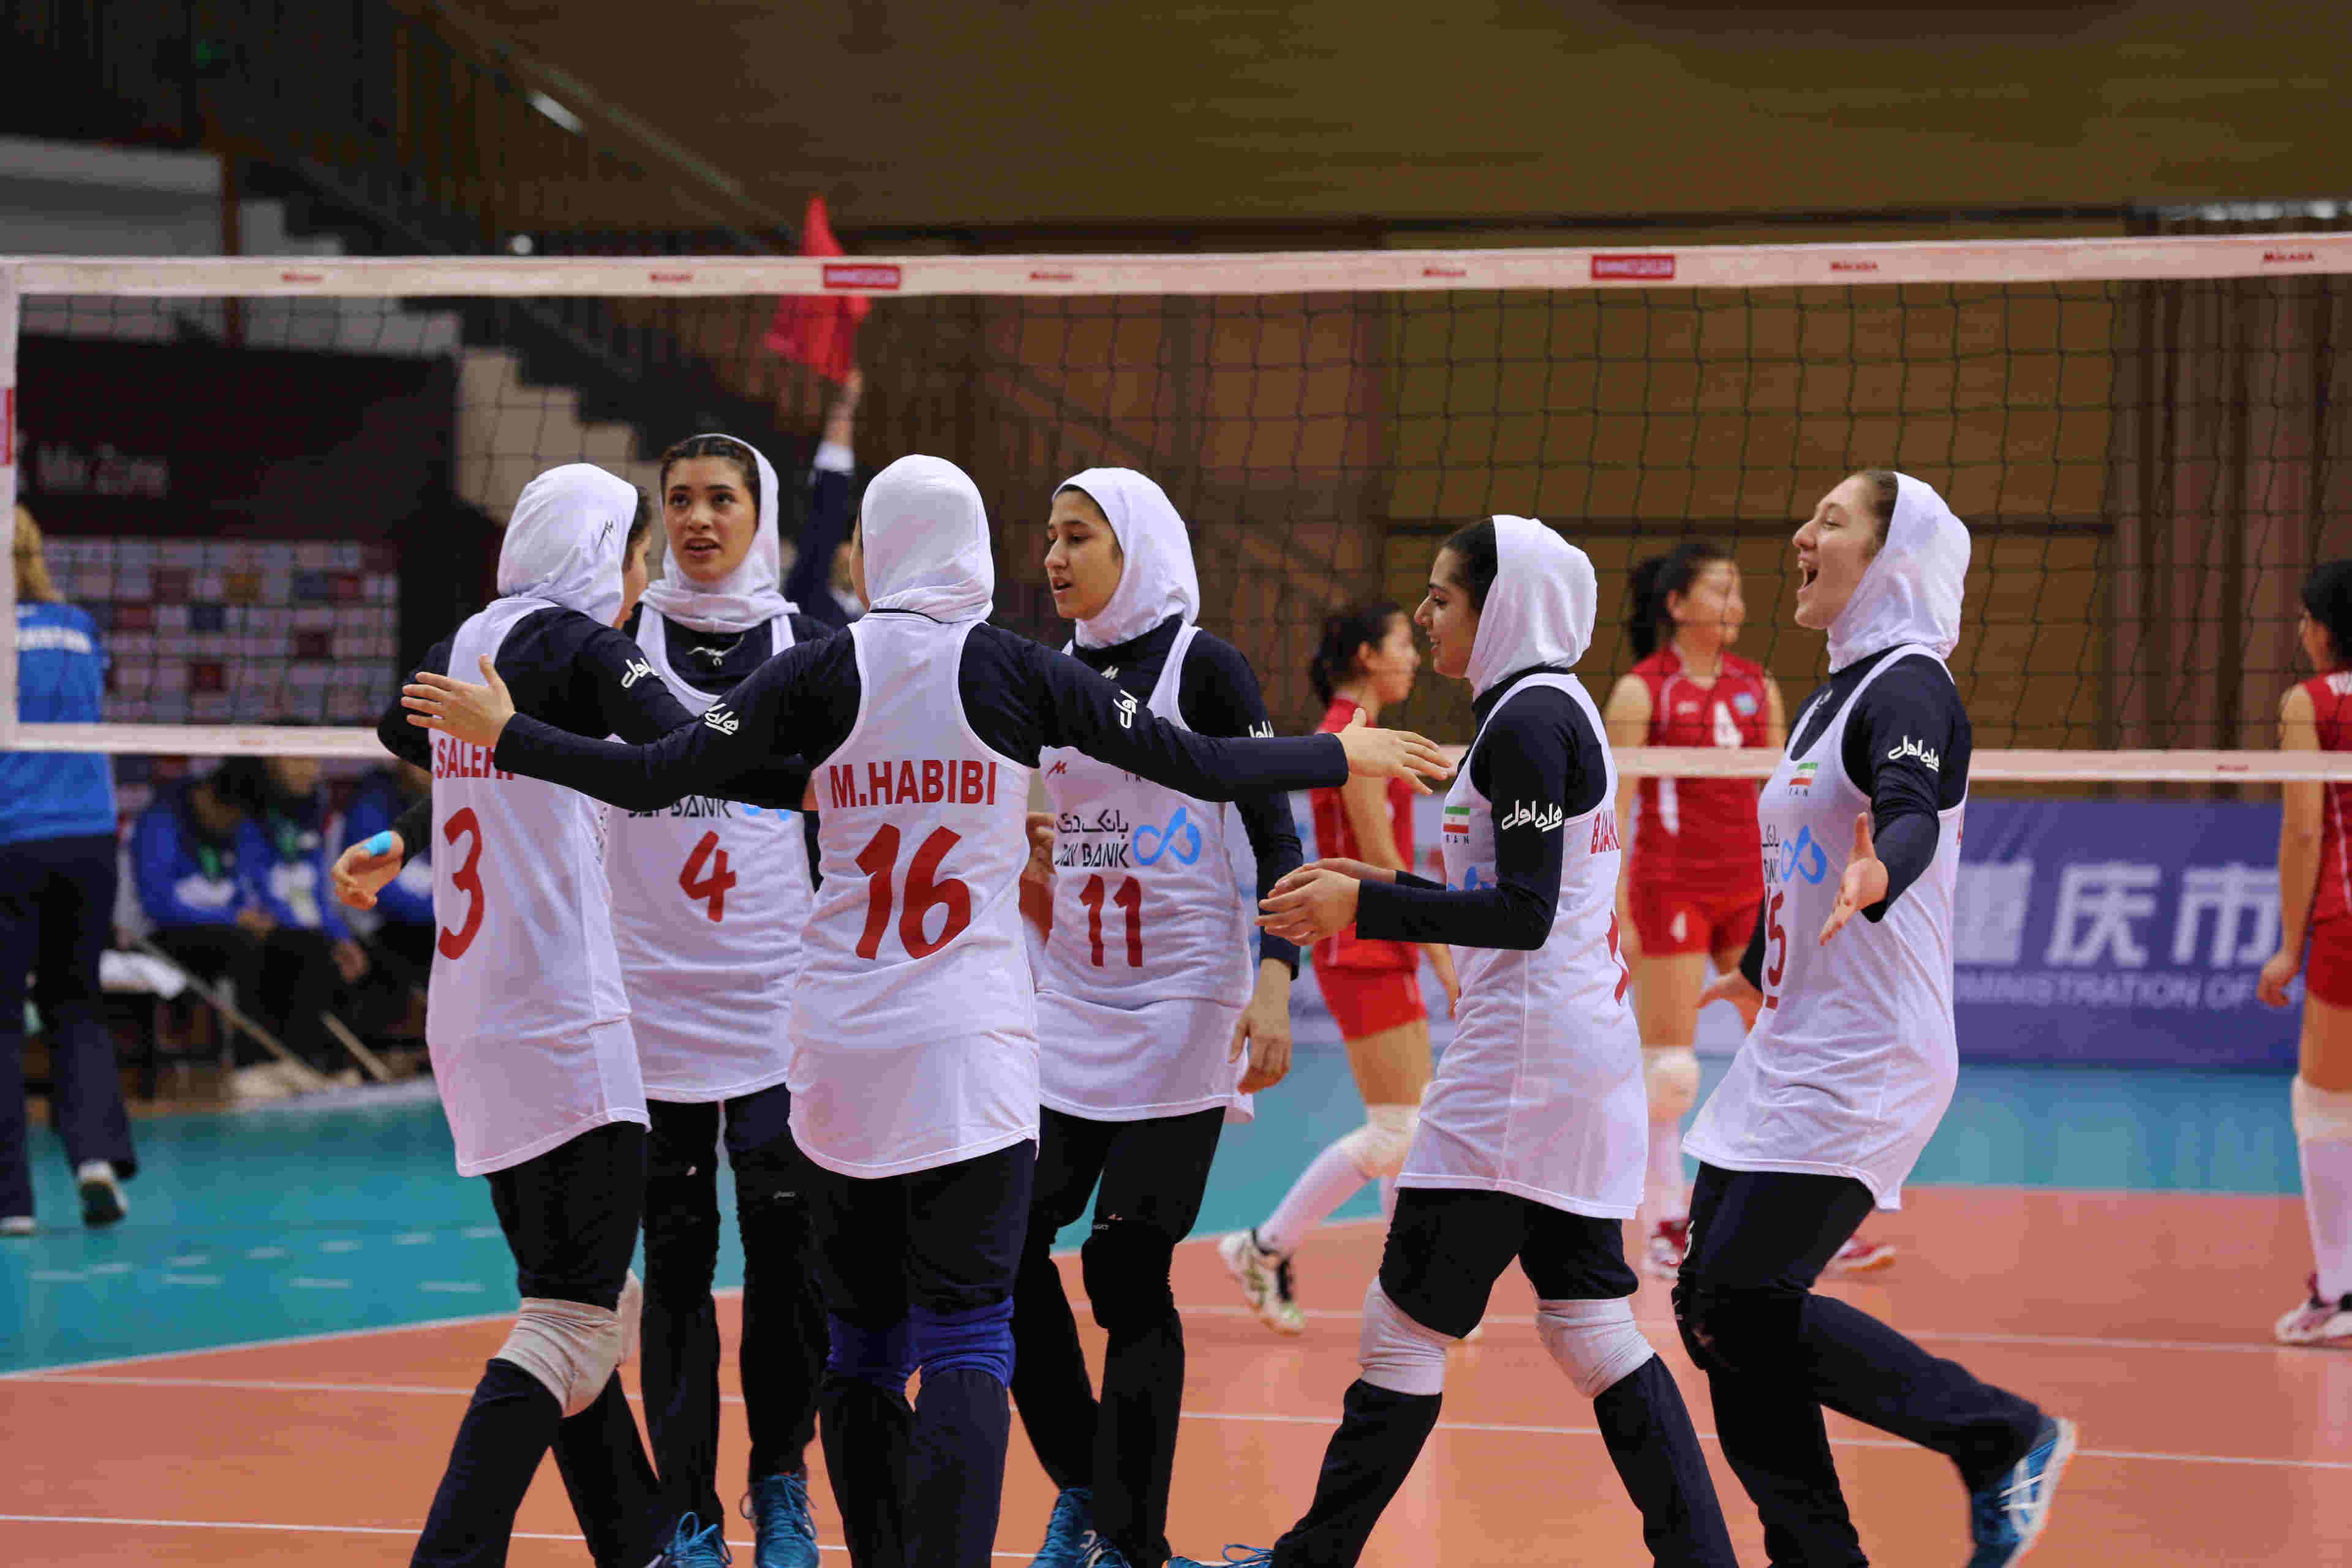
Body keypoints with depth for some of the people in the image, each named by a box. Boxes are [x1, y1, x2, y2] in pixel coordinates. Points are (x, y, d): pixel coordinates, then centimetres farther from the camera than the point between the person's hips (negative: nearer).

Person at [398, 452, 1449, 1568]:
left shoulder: (823, 672, -1)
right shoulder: (1013, 672, -3)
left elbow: (654, 777, -3)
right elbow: (1204, 767, 1)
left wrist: (502, 733, 10)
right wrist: (1344, 756, 16)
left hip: (841, 1049, 2)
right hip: (968, 1050, -2)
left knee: (862, 1341, 13)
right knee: (965, 1339, -6)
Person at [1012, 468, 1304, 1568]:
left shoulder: (1203, 668, -7)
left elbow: (1276, 834, -10)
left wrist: (1274, 983, -19)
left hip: (1180, 1010, -6)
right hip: (1064, 1010, 6)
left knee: (1129, 1268, -7)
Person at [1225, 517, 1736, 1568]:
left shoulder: (1526, 720, -13)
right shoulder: (1555, 710, 17)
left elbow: (1524, 916, -18)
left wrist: (1365, 908, -15)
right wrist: (1388, 888, 18)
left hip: (1521, 1070, -10)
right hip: (1586, 1062, 10)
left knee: (1406, 1322, -3)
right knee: (1591, 1330, 8)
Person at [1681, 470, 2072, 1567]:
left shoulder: (1909, 688, -12)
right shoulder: (1832, 700, 16)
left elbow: (1912, 813, -32)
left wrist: (1877, 876, -54)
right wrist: (1757, 973, 45)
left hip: (1863, 1066, -9)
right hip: (1789, 1057, 9)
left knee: (1746, 1308, -15)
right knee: (1713, 1307, 3)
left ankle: (2005, 1439, -3)